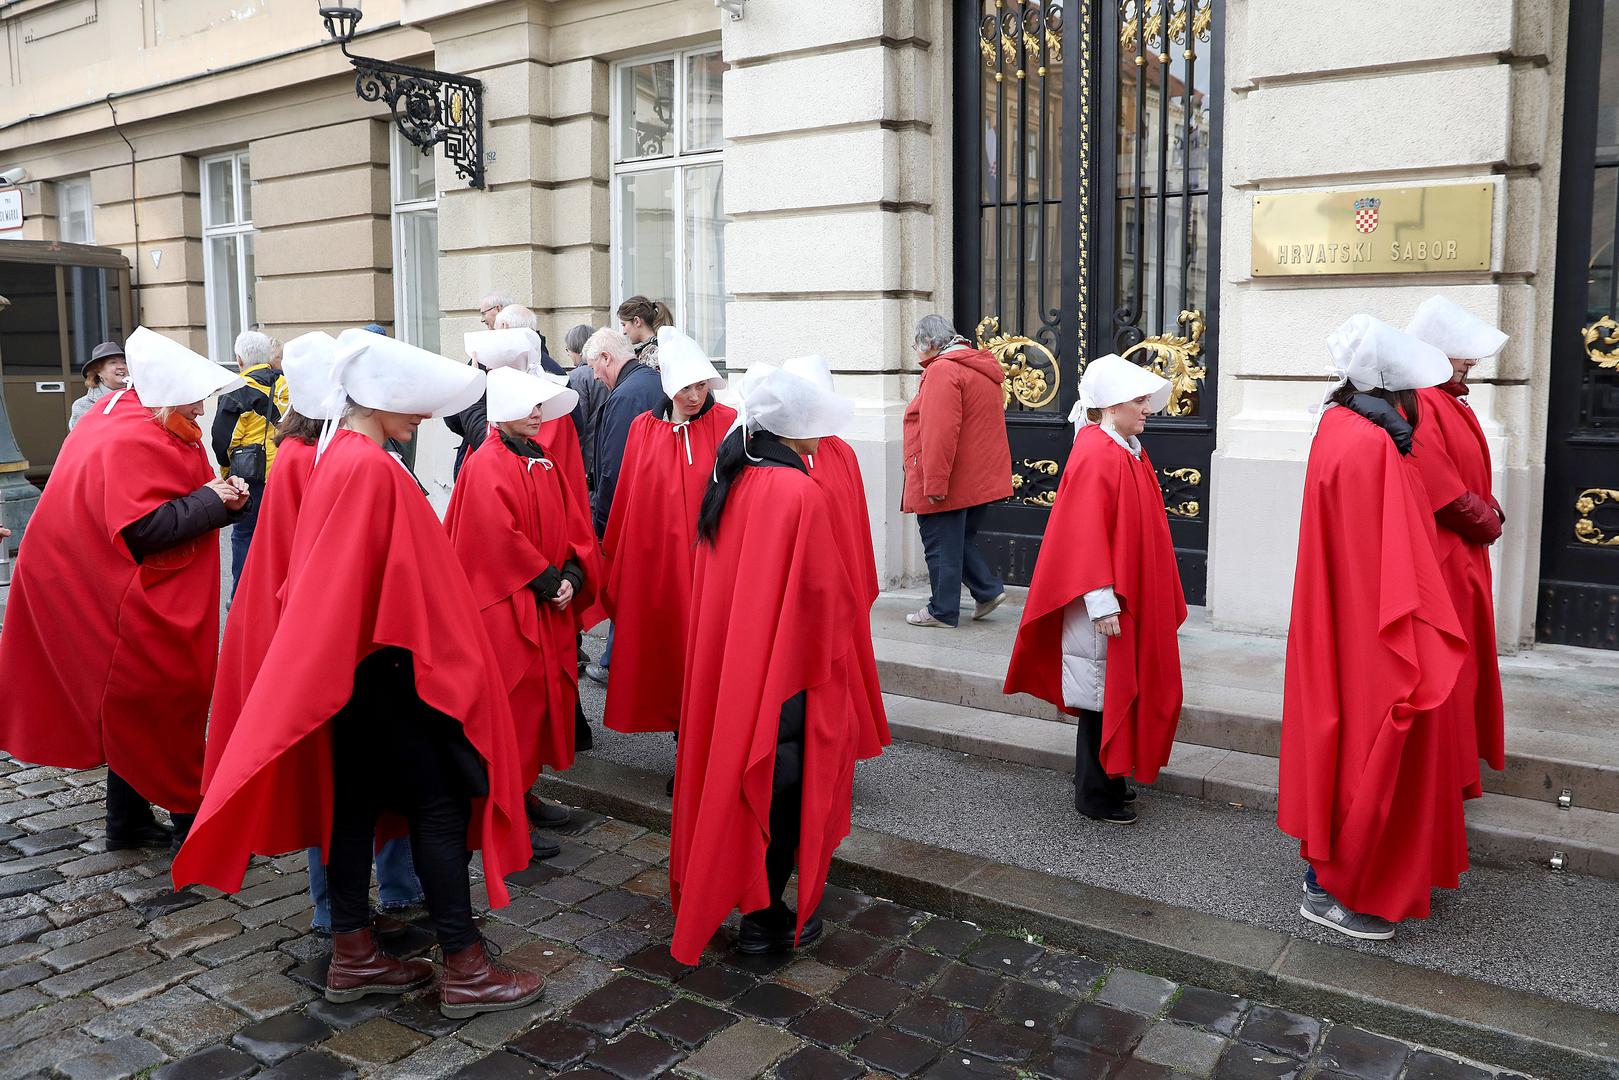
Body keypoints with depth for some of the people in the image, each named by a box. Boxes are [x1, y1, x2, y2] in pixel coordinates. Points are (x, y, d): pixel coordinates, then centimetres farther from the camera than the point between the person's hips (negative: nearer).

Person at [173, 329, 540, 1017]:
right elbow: (398, 587, -21)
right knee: (439, 803, -3)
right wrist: (434, 656, -15)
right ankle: (465, 971, 4)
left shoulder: (336, 457, 10)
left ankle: (353, 956, 24)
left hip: (352, 666, 9)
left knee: (357, 801, 13)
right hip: (392, 668, -9)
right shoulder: (372, 468, -19)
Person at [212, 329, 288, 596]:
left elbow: (222, 437, -8)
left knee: (244, 534, 7)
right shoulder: (286, 383, 3)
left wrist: (226, 469, 9)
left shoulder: (238, 390, -10)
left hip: (251, 474, -4)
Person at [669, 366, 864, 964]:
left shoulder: (729, 485, 2)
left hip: (723, 657, 7)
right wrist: (833, 655, 3)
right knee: (782, 785, 7)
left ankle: (717, 894, 31)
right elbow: (825, 595, -14)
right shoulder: (801, 494, -20)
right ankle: (765, 917, 19)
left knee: (736, 774, 19)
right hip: (787, 664, -7)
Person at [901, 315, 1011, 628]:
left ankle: (943, 611, 11)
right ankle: (989, 589, 15)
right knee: (958, 540, 22)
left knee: (942, 546, 2)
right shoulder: (981, 368, 15)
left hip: (948, 484, -10)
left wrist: (934, 483, -25)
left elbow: (940, 433, -25)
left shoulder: (942, 370, -17)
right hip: (980, 481, 10)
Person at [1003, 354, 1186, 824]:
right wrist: (1102, 601, -24)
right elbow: (1085, 533, -22)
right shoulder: (1096, 456, -19)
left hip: (1132, 595, 10)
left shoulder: (1128, 451, 11)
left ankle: (1107, 778, 30)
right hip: (1107, 603, -10)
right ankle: (1095, 795, 14)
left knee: (1119, 689, 17)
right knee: (1102, 693, 1)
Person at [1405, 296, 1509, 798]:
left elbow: (1472, 473, 16)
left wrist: (1490, 513, 0)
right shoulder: (1419, 405, -20)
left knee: (1463, 659, 18)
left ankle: (1460, 762, 31)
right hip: (1437, 558, -10)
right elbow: (1442, 490, -25)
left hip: (1463, 555, 10)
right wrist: (1487, 523, -11)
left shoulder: (1450, 400, 12)